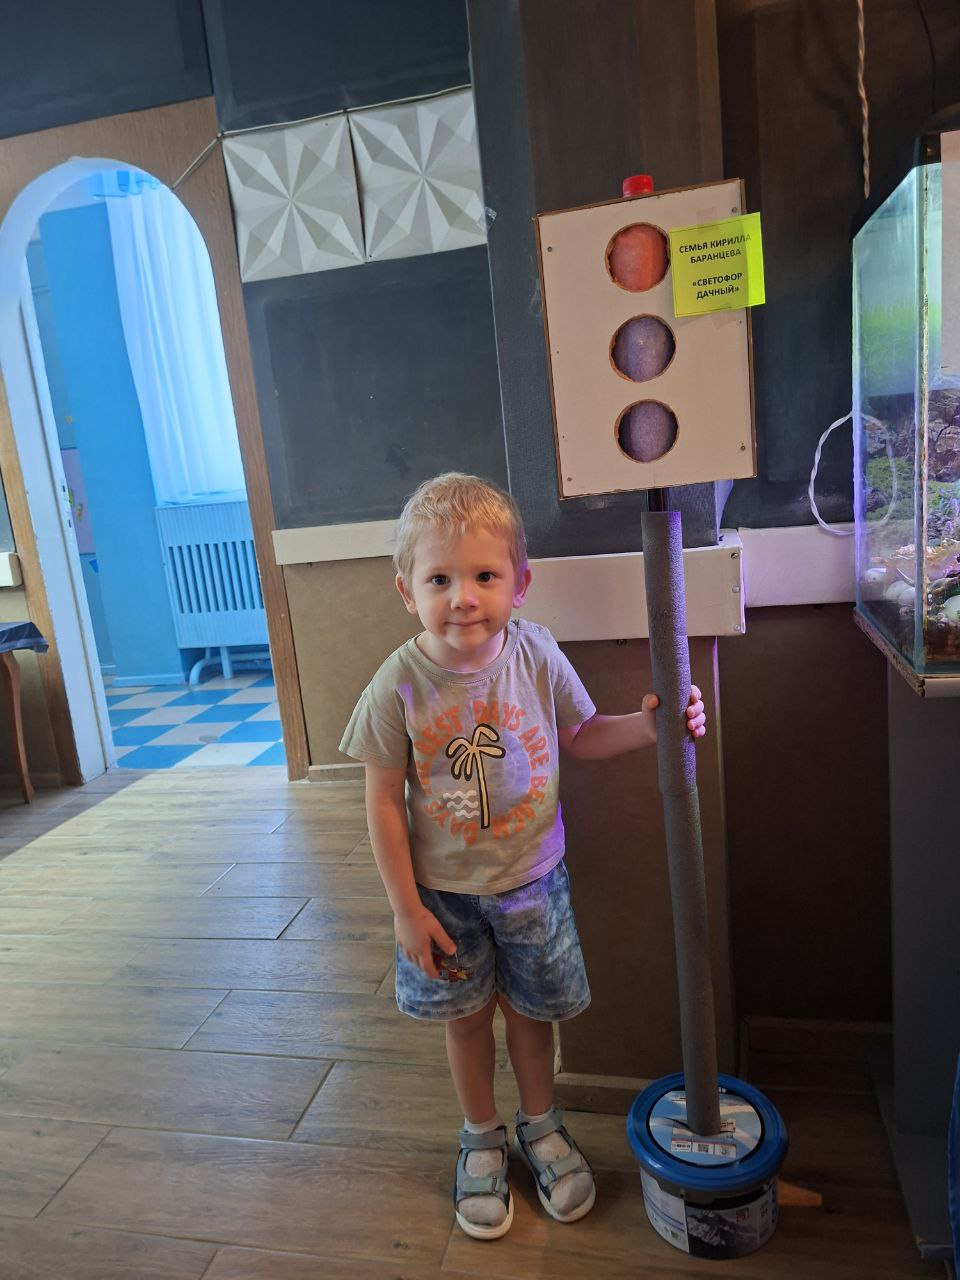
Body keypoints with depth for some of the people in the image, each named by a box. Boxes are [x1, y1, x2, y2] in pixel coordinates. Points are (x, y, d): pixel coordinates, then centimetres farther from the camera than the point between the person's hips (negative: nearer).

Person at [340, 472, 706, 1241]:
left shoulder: (536, 654, -16)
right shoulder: (399, 685, -21)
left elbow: (580, 735, 1)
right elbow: (384, 804, -13)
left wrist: (648, 725, -17)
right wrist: (407, 909, -10)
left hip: (532, 880, 1)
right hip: (446, 892, -1)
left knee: (531, 1009, 20)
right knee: (466, 1017, 19)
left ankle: (542, 1126, 49)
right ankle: (483, 1140, 47)